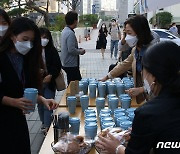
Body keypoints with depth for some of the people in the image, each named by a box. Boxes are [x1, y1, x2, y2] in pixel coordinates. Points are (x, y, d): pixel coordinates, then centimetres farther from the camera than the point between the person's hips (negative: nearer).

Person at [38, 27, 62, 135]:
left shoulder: (52, 50, -4)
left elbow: (58, 66, -2)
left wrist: (51, 75, -14)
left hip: (49, 82, -1)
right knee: (40, 105, 14)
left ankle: (47, 127, 1)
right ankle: (44, 124, 32)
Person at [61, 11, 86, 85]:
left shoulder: (65, 31, 10)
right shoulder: (70, 33, -21)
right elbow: (71, 50, -26)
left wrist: (78, 49, 11)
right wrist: (81, 51, -9)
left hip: (66, 64, 10)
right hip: (71, 65, -10)